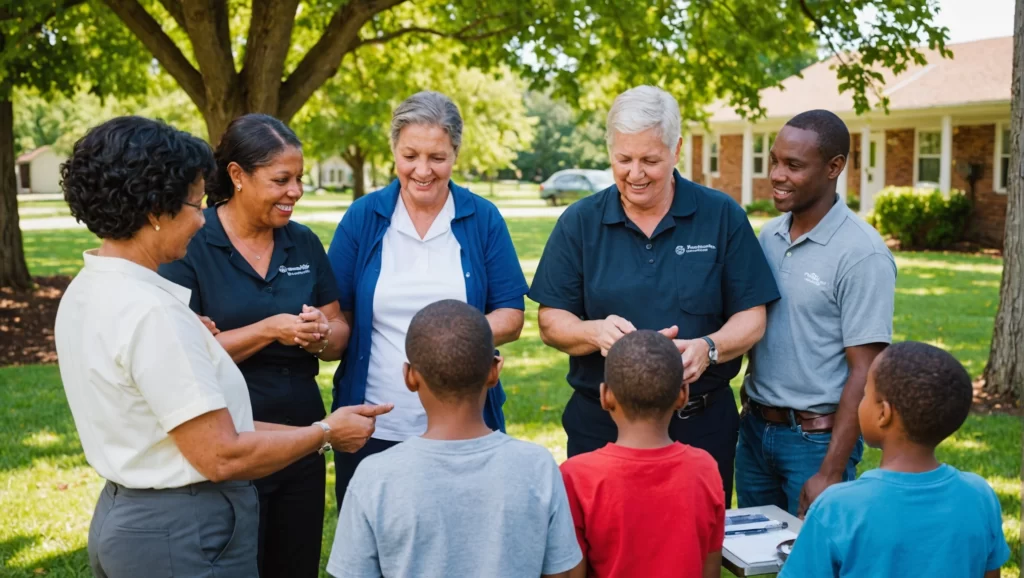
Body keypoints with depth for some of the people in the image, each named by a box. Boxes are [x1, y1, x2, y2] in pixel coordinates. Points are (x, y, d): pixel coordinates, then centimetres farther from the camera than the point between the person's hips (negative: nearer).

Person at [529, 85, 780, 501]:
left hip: (701, 424, 0)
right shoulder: (579, 223, 3)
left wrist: (708, 348, -20)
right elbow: (551, 322, 2)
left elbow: (751, 317, -1)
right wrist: (595, 332, -19)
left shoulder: (723, 217, 1)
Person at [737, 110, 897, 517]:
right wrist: (750, 414, 9)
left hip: (816, 438, -6)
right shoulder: (769, 235, 5)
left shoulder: (862, 255, -15)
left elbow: (864, 373, -16)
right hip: (754, 429, 6)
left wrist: (831, 472, -18)